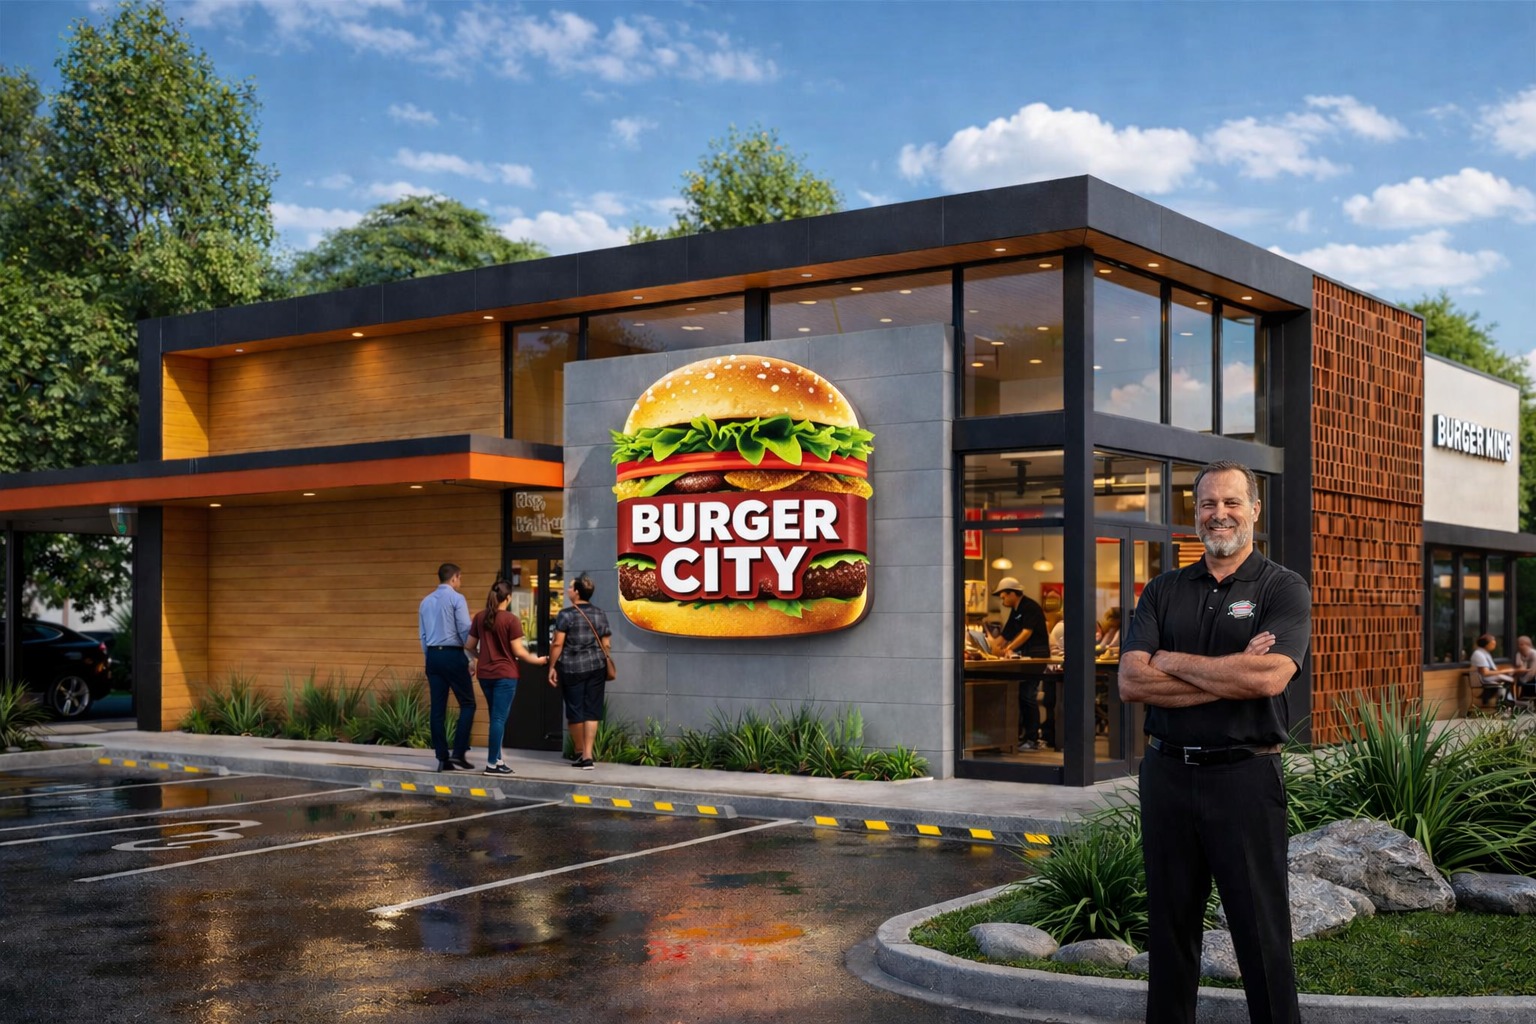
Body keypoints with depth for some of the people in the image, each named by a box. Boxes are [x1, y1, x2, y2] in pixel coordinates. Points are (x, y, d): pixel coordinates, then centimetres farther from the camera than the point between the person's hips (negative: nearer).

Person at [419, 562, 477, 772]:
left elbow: (423, 636, 17)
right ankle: (459, 752, -6)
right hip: (453, 654, -6)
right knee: (467, 704, 3)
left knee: (438, 708, 5)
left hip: (432, 655, 6)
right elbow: (465, 630, -11)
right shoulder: (456, 598, -5)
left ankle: (442, 758, 6)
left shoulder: (426, 601, 14)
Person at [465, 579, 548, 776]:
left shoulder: (479, 618, 4)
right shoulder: (511, 620, -12)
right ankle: (492, 764, -1)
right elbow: (518, 651, -12)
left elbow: (469, 646, 10)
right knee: (499, 718, -2)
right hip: (504, 674, -6)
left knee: (497, 717, 17)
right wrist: (538, 660, 2)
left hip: (484, 673, 6)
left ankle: (497, 759, 20)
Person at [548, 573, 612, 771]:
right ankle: (588, 756, -2)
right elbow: (606, 644, 9)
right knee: (591, 711, 4)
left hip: (571, 668, -4)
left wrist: (552, 667, -2)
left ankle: (580, 753, 19)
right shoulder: (600, 614, 6)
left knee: (575, 710, 8)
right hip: (596, 666, 4)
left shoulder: (566, 614, -8)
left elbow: (558, 644, -10)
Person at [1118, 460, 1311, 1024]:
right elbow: (1131, 681, -4)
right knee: (1169, 927, 12)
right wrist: (1229, 676, -12)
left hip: (1244, 775, -4)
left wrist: (1173, 662, -8)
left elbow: (1269, 677, -19)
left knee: (1262, 931, 1)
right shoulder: (1163, 591, 10)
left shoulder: (1284, 589, -1)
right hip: (1167, 772, 4)